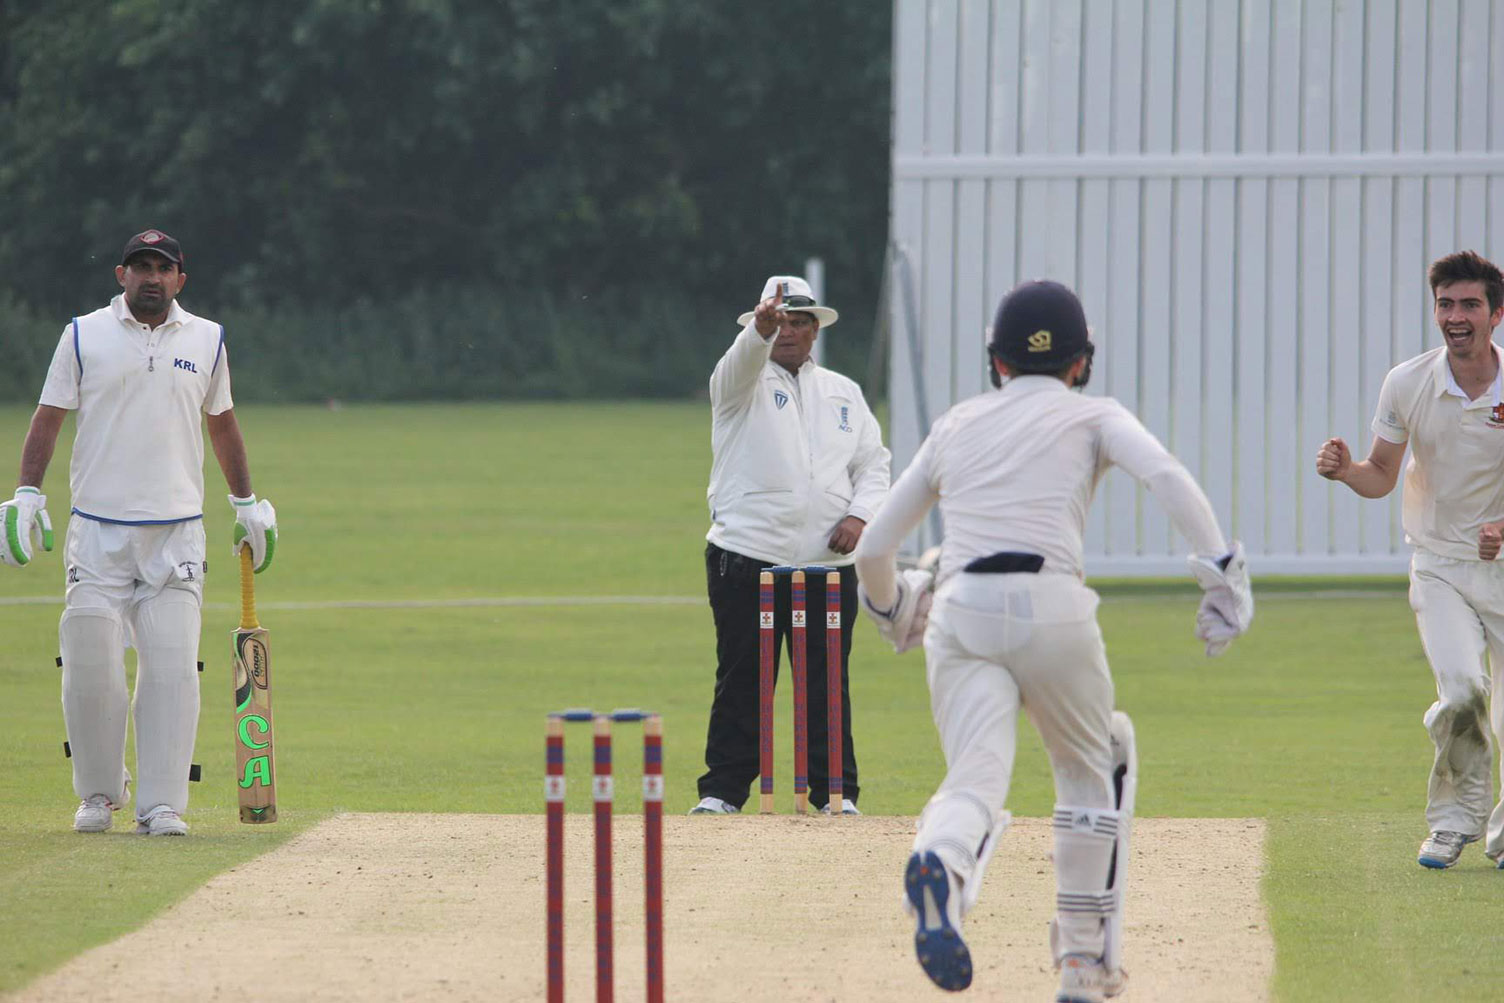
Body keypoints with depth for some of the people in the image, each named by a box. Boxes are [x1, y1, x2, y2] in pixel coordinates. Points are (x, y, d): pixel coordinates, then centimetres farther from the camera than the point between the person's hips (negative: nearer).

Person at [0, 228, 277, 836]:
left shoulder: (206, 340, 11)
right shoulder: (84, 336, 5)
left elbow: (221, 421, 22)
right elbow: (49, 417, 4)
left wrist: (246, 502, 24)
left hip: (176, 533, 1)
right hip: (97, 529, -1)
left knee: (172, 666, -8)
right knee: (89, 665, -4)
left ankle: (161, 804, -6)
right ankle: (99, 792, 13)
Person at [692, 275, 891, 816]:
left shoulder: (844, 393, 18)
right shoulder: (743, 381, 5)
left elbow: (874, 463, 16)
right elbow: (743, 360, -19)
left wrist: (860, 514, -3)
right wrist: (760, 330, -42)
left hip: (829, 562, 3)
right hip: (747, 556, -3)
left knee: (828, 682, 3)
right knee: (742, 680, -2)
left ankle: (835, 790, 9)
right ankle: (723, 789, 3)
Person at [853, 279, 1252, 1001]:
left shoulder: (955, 426, 24)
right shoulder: (1091, 416, 16)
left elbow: (872, 549, 25)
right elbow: (1168, 478, -5)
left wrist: (892, 607, 44)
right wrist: (1223, 572, -6)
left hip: (958, 616, 2)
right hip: (1050, 605, -2)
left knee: (976, 780, -11)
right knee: (1091, 766, 21)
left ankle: (940, 866, -48)